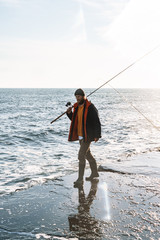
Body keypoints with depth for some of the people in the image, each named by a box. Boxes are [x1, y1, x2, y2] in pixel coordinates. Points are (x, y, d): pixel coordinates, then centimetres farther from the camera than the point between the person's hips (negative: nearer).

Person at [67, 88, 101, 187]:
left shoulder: (90, 107, -16)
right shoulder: (77, 107, 8)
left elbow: (97, 122, -17)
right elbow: (74, 120, 18)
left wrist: (97, 135, -22)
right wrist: (69, 113, -1)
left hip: (88, 136, -8)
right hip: (80, 135, 9)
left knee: (81, 156, -12)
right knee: (87, 154, 19)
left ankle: (80, 179, -5)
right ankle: (95, 173, 36)